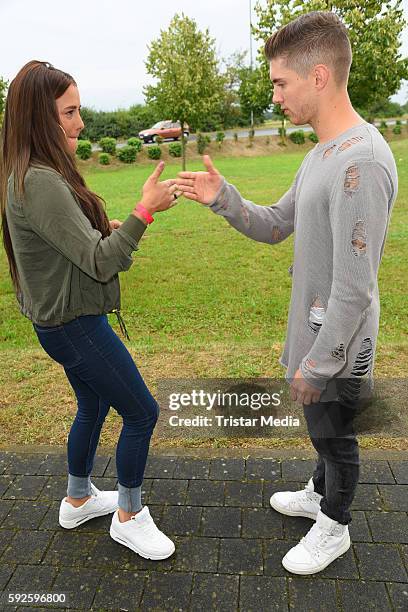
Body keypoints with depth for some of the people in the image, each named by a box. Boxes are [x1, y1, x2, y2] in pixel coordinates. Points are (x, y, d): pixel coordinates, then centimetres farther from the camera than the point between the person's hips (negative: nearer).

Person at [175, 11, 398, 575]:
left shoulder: (361, 163, -27)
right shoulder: (322, 153, 6)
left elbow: (354, 289, -28)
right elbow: (275, 227, 9)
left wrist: (317, 364, -20)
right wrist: (222, 197, -7)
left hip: (337, 344, -9)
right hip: (313, 328, 9)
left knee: (334, 433, 13)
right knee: (323, 428, 26)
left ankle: (334, 528, 39)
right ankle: (321, 494, 51)